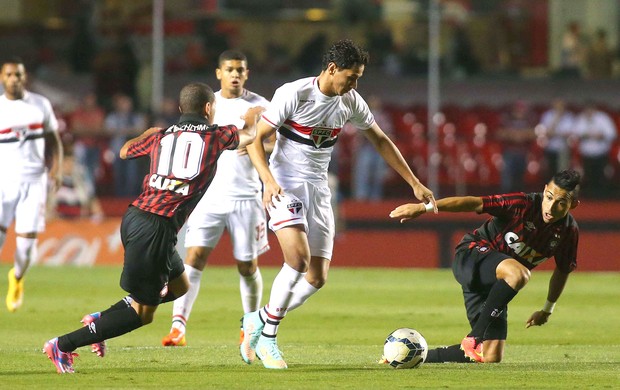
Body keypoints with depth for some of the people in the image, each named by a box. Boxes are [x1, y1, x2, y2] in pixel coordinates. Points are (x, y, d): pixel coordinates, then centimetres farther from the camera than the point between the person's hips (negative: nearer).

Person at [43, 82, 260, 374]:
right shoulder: (215, 135, 4)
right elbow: (248, 136, 26)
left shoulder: (161, 136, 14)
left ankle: (100, 319, 23)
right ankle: (63, 346, -1)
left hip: (134, 217, 7)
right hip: (158, 227, -7)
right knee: (142, 313, 2)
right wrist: (251, 118, 48)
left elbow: (125, 151, 34)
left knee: (179, 286, 26)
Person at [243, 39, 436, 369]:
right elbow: (256, 138, -12)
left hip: (318, 190, 6)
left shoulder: (350, 101, 3)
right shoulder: (293, 94, -14)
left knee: (317, 278, -1)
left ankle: (258, 321, 17)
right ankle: (267, 337, -11)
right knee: (299, 259, -24)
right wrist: (268, 180, -27)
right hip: (285, 186, -6)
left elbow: (381, 141, 15)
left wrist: (414, 183, 13)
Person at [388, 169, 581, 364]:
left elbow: (562, 271, 13)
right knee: (518, 273, -40)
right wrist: (423, 208, -31)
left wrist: (547, 310, 21)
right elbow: (473, 203, -24)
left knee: (492, 357, -4)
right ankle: (474, 339, -29)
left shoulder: (569, 232, -5)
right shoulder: (523, 205, -21)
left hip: (495, 285, 6)